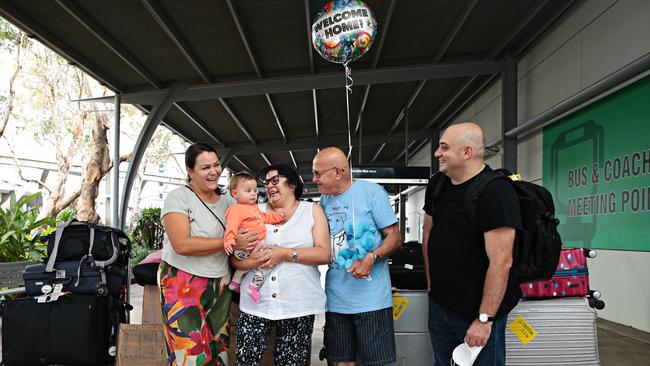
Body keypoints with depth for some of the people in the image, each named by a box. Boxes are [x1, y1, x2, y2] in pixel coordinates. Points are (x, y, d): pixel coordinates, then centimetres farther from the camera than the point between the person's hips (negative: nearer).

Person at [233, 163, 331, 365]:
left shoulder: (312, 210, 7)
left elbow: (323, 254, -4)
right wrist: (253, 261, -15)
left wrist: (286, 254, -15)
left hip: (298, 305, -1)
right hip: (255, 303, 2)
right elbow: (235, 257, 7)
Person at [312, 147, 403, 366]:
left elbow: (395, 238, -8)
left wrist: (371, 257, -24)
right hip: (335, 299, 5)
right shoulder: (323, 200, 10)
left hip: (371, 299, -5)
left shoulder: (372, 192, -7)